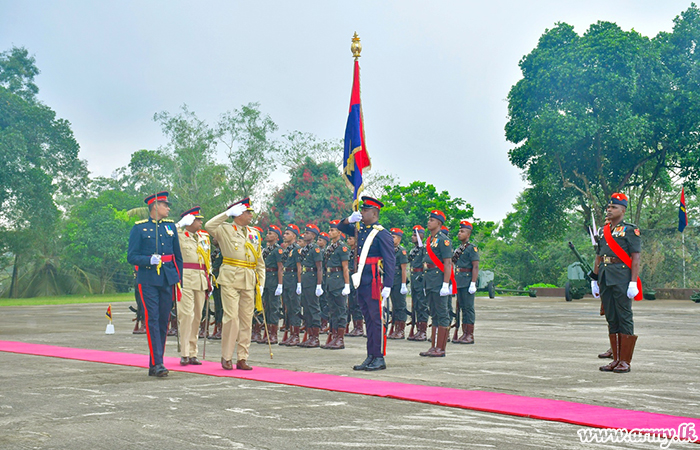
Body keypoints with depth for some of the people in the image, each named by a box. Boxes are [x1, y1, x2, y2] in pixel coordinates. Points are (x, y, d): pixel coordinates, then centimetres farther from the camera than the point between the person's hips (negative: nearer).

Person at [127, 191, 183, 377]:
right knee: (152, 320, -10)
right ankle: (157, 364, -10)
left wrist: (179, 279, 12)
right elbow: (131, 257, -2)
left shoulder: (171, 226, 13)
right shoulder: (139, 228, 0)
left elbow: (178, 256, 18)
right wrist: (149, 260, -20)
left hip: (167, 280, 5)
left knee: (164, 321, 5)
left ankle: (154, 365, 14)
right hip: (148, 280, -4)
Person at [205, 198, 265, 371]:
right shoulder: (225, 229, 2)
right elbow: (209, 225, -21)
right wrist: (228, 212, -14)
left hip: (249, 281, 5)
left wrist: (261, 283, 10)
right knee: (231, 317, -8)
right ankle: (226, 357, 5)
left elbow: (260, 261, 18)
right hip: (230, 279, -5)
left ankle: (242, 358, 13)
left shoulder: (255, 233, 15)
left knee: (246, 319, 5)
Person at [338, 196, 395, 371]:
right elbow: (341, 228, 25)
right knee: (368, 320, 12)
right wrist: (349, 220, 2)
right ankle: (370, 357, 19)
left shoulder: (382, 234, -10)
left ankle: (380, 358, 5)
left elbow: (390, 262, -13)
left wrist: (388, 286, -18)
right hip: (361, 283, 8)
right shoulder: (360, 229, 12)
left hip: (374, 283, -8)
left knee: (377, 320, -2)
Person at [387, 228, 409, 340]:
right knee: (394, 306, 11)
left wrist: (404, 285, -16)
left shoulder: (402, 251, -8)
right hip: (392, 282, 8)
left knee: (400, 307, -3)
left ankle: (400, 332, 2)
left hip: (399, 283, -8)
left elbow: (403, 269, -12)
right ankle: (393, 331, 17)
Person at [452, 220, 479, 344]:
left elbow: (476, 267, -13)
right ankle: (464, 333, 15)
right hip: (459, 282, 8)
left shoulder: (472, 248, -7)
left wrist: (473, 284, -20)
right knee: (462, 307, 10)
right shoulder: (458, 249, 17)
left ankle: (470, 335, -1)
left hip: (467, 282, -8)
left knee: (468, 308, -5)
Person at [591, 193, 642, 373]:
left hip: (622, 279, -6)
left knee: (625, 318, -3)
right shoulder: (602, 231, 16)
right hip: (605, 280, 7)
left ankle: (625, 361, 3)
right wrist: (594, 279, 16)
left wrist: (633, 282, -15)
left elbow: (636, 257, -8)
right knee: (611, 319, 9)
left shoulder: (631, 230, -2)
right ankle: (616, 359, 16)